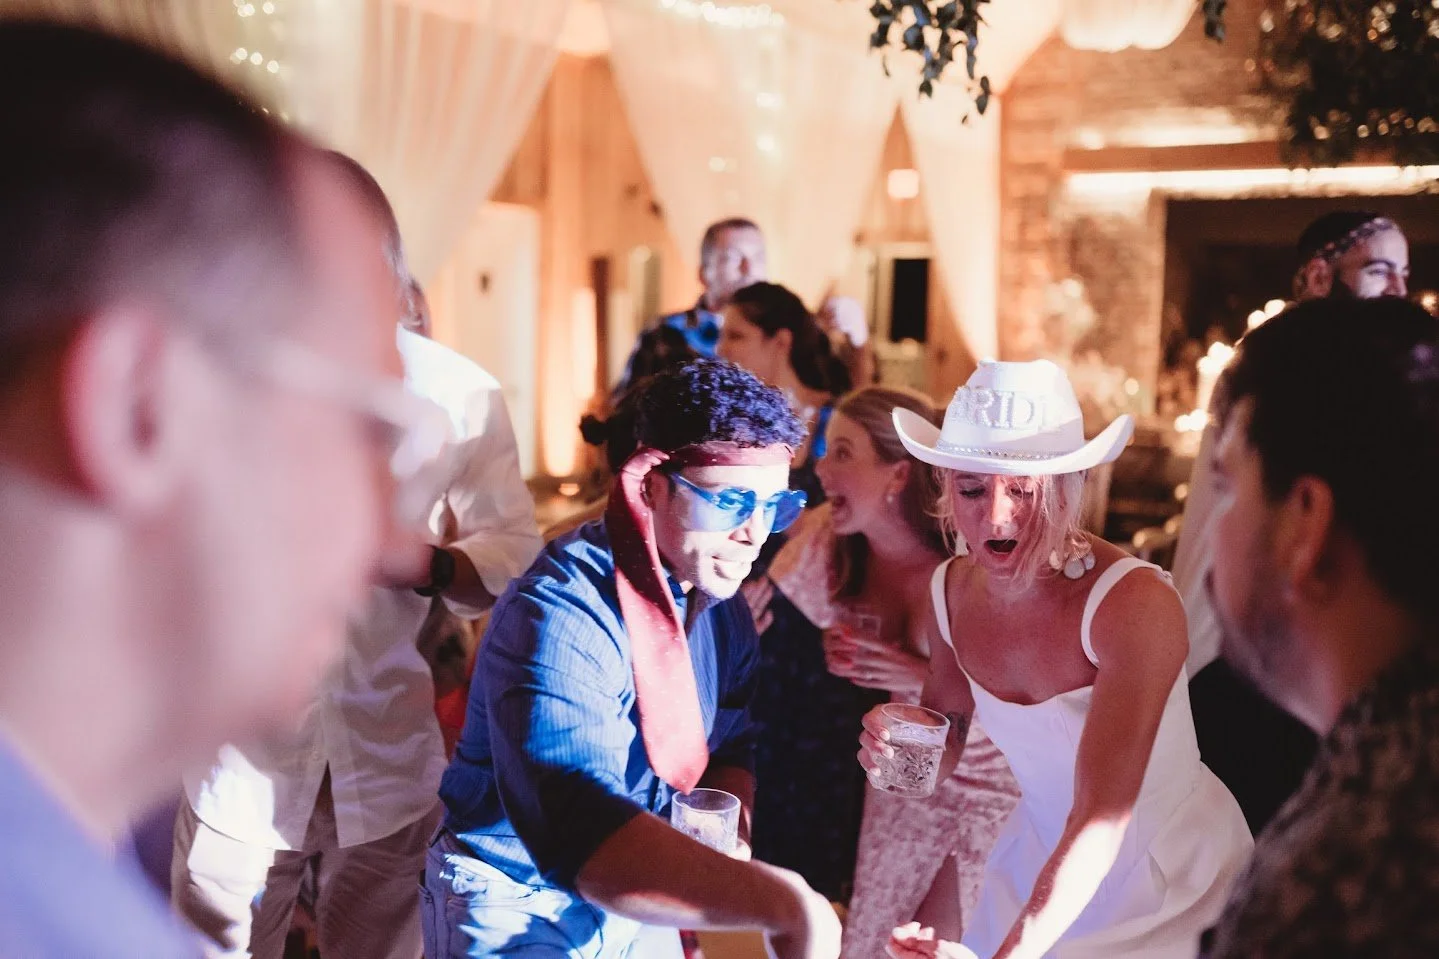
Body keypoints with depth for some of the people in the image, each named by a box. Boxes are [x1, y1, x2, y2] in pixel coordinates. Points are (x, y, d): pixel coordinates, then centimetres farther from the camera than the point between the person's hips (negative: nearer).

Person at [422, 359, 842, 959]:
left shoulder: (720, 600, -6)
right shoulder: (559, 616, -30)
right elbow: (580, 835, -42)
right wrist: (779, 902, -51)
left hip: (633, 903, 7)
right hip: (518, 904, -6)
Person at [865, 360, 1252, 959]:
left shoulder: (1134, 604, -28)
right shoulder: (953, 590, -11)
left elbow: (1102, 816, -32)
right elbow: (942, 748, 2)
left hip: (1168, 882, -4)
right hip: (1037, 858, 4)